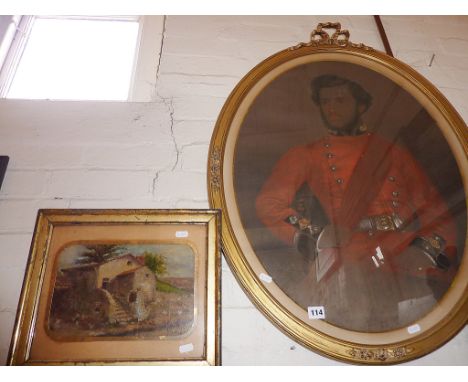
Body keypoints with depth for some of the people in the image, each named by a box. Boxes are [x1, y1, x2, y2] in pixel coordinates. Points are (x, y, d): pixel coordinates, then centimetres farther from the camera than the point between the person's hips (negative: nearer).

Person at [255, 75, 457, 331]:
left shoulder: (395, 153, 19)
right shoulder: (305, 156, 13)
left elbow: (435, 210, 16)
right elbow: (268, 201, 2)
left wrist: (430, 247, -3)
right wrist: (305, 234, -12)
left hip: (410, 261, 2)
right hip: (350, 262, -2)